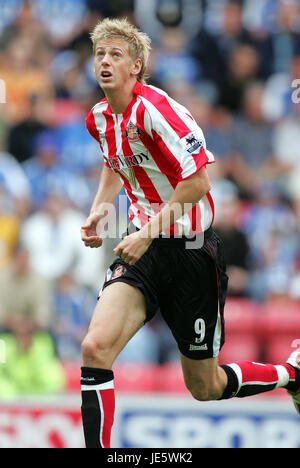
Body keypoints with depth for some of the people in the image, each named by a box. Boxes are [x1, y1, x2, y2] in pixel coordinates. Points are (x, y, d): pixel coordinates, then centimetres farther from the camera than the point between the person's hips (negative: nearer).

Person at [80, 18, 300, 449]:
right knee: (95, 347, -20)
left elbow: (197, 182, -21)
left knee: (205, 387, 6)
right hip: (143, 247, 6)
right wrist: (98, 211, 10)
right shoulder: (99, 119, 5)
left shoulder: (155, 110, -19)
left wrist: (148, 233, -22)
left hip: (190, 248, -6)